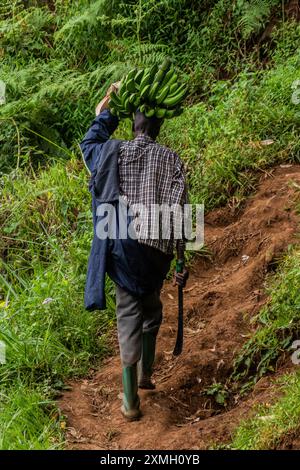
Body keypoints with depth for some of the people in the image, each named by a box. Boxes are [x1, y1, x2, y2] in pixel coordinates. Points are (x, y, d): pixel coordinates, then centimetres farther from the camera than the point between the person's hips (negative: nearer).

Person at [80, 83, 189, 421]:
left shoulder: (114, 151, 1)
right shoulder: (172, 160, 2)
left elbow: (88, 144, 24)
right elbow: (178, 212, -3)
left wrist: (106, 111, 32)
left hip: (125, 243, -1)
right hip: (158, 248, 1)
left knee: (129, 315, 1)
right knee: (151, 307, 25)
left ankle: (130, 400, 0)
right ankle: (145, 375, 33)